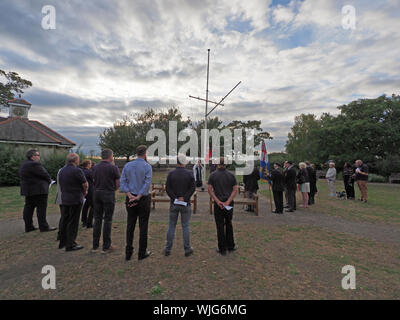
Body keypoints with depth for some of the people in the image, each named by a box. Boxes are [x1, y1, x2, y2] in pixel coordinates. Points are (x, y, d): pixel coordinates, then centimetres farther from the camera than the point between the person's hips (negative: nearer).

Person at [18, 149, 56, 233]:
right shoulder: (34, 164, -18)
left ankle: (28, 227, 20)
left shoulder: (23, 164, 14)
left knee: (29, 208, 13)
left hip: (27, 190, 10)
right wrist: (49, 180, 4)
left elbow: (20, 176, 18)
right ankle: (43, 227, 1)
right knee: (41, 208, -4)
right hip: (38, 190, -10)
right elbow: (45, 175, -17)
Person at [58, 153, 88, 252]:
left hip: (64, 199, 8)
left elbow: (61, 185, 12)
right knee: (73, 222, 0)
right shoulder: (77, 171, -15)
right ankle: (70, 245, 7)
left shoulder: (61, 171, 9)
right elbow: (85, 185, -14)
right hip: (75, 199, -7)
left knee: (64, 221, 17)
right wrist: (84, 192, 7)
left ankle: (62, 242, 29)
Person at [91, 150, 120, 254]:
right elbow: (118, 184, -6)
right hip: (108, 194, -5)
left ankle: (95, 246, 19)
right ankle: (106, 247, 9)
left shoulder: (95, 167, 6)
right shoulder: (113, 168, -9)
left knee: (97, 219, 12)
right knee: (107, 220, 2)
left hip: (96, 193, 5)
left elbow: (94, 181, 10)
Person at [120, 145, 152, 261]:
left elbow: (122, 182, -1)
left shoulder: (127, 165, 6)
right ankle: (142, 252, 16)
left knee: (130, 225, 12)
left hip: (130, 198, 4)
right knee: (143, 225, 6)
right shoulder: (147, 166, -8)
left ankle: (128, 252, 19)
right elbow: (147, 184, -16)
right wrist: (138, 197, -13)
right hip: (143, 199, -4)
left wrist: (130, 195, -7)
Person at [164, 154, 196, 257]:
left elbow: (167, 188, -8)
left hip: (174, 203, 1)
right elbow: (193, 188, -10)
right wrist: (184, 198, -10)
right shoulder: (189, 174, -5)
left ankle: (168, 249, 18)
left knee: (171, 226, 11)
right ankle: (187, 249, 17)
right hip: (186, 204, -1)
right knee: (185, 226, 8)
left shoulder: (171, 173, -3)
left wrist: (175, 198, -8)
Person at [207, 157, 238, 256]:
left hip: (218, 204, -2)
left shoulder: (213, 175, -4)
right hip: (229, 204, 2)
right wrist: (228, 202, -11)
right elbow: (235, 190, -5)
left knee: (220, 226, 6)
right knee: (229, 224, 18)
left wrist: (218, 201, -14)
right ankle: (230, 246, 27)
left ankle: (222, 249, 14)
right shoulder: (231, 175, 0)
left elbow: (210, 189, -11)